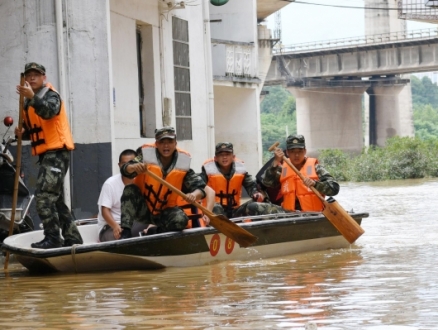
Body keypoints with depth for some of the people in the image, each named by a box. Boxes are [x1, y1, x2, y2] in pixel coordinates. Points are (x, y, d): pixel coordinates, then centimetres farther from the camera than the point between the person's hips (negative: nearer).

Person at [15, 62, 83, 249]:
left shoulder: (51, 96, -7)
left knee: (44, 195, -18)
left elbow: (48, 112, -29)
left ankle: (53, 238, -18)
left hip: (57, 152, -9)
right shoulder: (28, 103, 17)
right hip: (46, 154, 9)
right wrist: (22, 133, 1)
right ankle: (72, 238, 21)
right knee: (55, 199, 14)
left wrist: (32, 97, -43)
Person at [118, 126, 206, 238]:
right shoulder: (147, 155, -12)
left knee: (181, 219, -29)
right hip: (143, 209, 0)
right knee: (130, 190, -26)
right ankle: (126, 231, -29)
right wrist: (134, 167, -53)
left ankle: (155, 231, -4)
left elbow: (200, 187, -12)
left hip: (165, 212, 0)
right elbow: (125, 170, -27)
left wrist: (194, 195, -37)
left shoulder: (183, 163, -8)